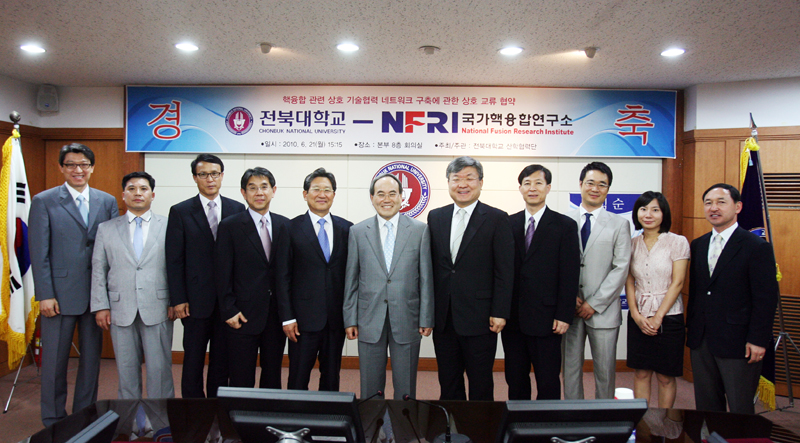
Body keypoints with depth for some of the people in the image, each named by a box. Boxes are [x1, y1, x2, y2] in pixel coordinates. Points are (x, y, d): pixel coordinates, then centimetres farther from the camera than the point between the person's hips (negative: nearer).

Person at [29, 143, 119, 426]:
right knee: (55, 360, 8)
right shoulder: (44, 201, 0)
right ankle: (53, 422, 24)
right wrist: (45, 295, -9)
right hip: (60, 293, -2)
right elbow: (39, 253, -3)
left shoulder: (107, 202, 6)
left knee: (91, 358, 11)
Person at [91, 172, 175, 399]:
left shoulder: (168, 227, 4)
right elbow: (98, 270, 9)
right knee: (126, 370, 10)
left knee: (159, 368, 2)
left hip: (157, 310, -2)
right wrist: (100, 306, 2)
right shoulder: (106, 229, 11)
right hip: (121, 310, 2)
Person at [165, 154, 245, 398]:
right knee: (193, 359, 10)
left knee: (222, 359, 12)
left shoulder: (237, 209, 4)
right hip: (197, 298, -1)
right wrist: (178, 299, -7)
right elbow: (174, 260, -2)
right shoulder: (180, 212, 0)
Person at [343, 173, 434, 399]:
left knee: (405, 389, 9)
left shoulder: (420, 230, 2)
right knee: (370, 389, 10)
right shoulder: (357, 232, 5)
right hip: (370, 320, 1)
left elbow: (426, 278, 1)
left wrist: (426, 319, -2)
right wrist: (350, 320, 3)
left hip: (406, 320, -1)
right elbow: (351, 279, 6)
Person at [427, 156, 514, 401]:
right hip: (444, 318, 4)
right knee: (448, 383, 15)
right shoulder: (435, 217, 9)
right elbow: (431, 265, 10)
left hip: (479, 317, -4)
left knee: (481, 385, 8)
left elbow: (505, 271, -6)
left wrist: (499, 313, -11)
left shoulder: (497, 219, -4)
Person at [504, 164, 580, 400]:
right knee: (515, 380, 13)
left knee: (548, 382, 5)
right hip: (512, 319, 3)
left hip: (545, 319, -3)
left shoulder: (565, 226, 0)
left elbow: (570, 275, -4)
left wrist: (564, 316, -9)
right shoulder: (508, 224, 9)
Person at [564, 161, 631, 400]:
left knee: (605, 369, 6)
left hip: (603, 311, -1)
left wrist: (595, 303, -9)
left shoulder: (619, 224, 4)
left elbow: (621, 268, -3)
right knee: (570, 367, 9)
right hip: (570, 308, 1)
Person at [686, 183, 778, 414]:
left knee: (740, 410, 5)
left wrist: (758, 340, -13)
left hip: (737, 343, -5)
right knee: (706, 406, 13)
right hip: (701, 341, 5)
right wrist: (691, 328, 11)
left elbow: (766, 298, -9)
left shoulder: (757, 247, -7)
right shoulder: (697, 245, 11)